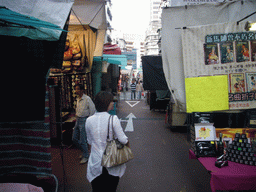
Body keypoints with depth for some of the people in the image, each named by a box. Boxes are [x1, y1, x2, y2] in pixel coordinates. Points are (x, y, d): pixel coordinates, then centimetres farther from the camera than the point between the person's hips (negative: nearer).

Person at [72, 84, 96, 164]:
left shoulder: (87, 99, -15)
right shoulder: (78, 99, 10)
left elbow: (92, 110, -14)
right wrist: (76, 116, 15)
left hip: (84, 120, -8)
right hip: (78, 120, 8)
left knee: (82, 141, -2)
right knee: (74, 139, 12)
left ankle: (85, 156, 16)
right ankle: (84, 151, 32)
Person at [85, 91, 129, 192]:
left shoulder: (89, 120, -3)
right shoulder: (113, 119, -16)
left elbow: (90, 142, 8)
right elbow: (122, 139, -14)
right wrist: (128, 143, 8)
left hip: (95, 163, 3)